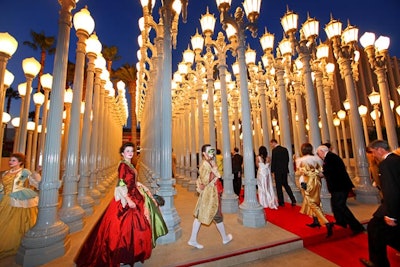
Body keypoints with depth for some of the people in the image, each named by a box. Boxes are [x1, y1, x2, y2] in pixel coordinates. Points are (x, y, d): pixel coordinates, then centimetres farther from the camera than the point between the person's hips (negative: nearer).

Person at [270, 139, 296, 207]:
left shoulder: (274, 150, -14)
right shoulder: (285, 149, 6)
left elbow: (273, 161, -14)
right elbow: (287, 159, 11)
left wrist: (272, 171, -7)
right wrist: (285, 168, 19)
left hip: (278, 171, -7)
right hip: (285, 170, 7)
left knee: (279, 186, 4)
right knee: (285, 184, 19)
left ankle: (281, 202, 12)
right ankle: (293, 200, 13)